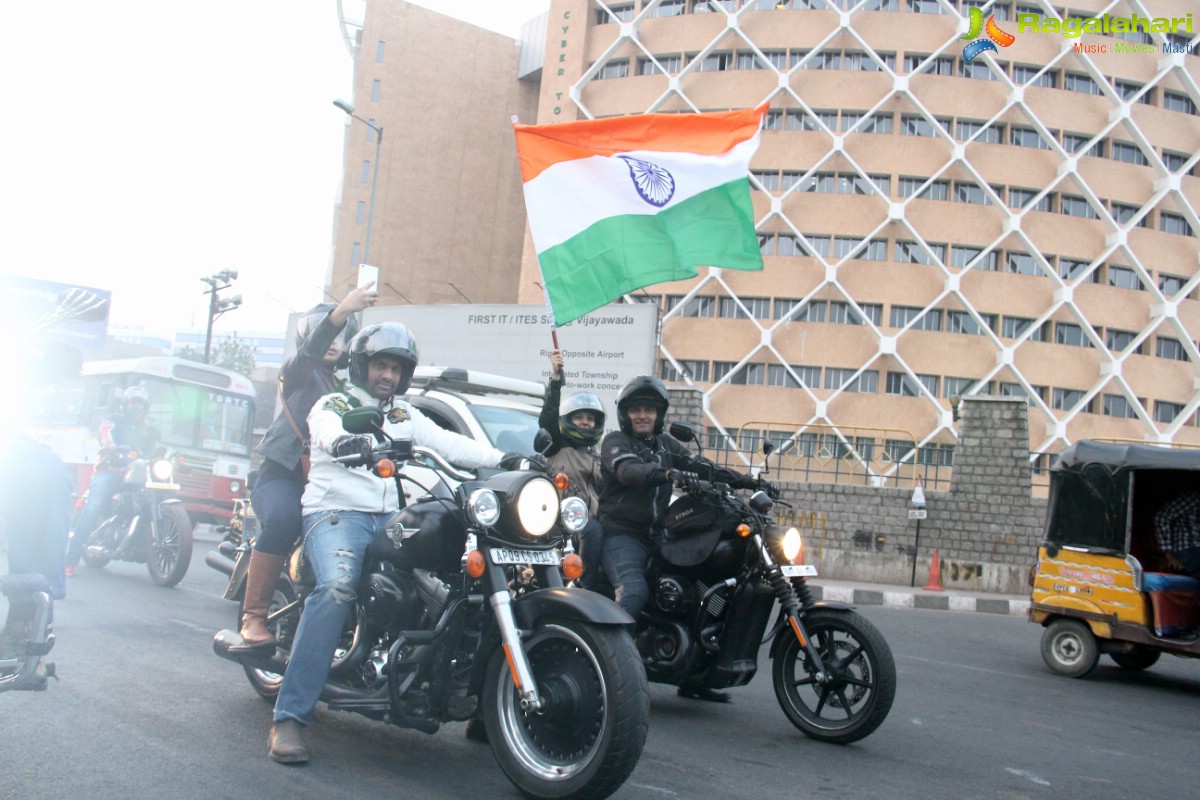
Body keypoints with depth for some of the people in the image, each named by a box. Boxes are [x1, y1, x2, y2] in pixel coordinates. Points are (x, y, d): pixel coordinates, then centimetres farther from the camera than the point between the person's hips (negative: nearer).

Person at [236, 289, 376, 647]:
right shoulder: (298, 372, 7)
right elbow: (311, 350, -18)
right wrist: (341, 312, -37)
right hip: (284, 473, -5)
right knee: (283, 519, -35)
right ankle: (253, 616, -28)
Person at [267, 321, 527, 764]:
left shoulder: (407, 416, 25)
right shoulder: (333, 405, 10)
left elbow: (448, 443, 10)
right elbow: (326, 429, -16)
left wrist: (501, 458, -6)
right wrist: (342, 440, -41)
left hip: (392, 518, 5)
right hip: (336, 512, -5)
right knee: (337, 589, -32)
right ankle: (288, 718, -32)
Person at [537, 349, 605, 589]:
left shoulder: (599, 460, 32)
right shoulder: (558, 445, 14)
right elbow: (547, 418, -5)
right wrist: (555, 379, -14)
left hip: (591, 520, 6)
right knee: (594, 531, -36)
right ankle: (587, 588, -38)